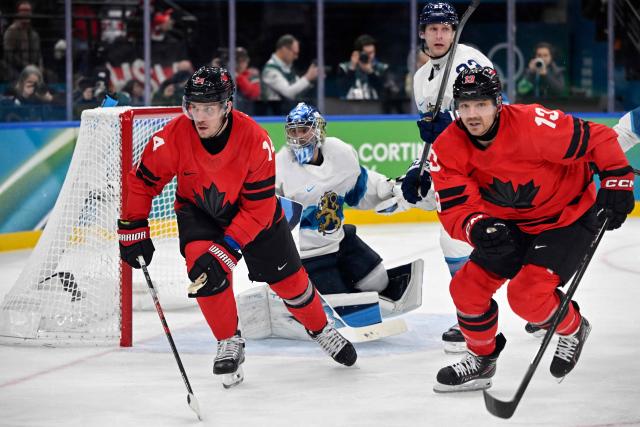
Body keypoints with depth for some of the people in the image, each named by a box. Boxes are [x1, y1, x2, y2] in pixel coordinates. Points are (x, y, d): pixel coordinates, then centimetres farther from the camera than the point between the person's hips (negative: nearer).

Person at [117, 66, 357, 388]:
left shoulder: (256, 140, -33)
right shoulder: (173, 137, -30)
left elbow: (259, 207, -28)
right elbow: (143, 181, -13)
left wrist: (227, 249, -34)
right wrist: (132, 230, -13)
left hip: (252, 207, 0)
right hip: (198, 210, 1)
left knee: (287, 277, 4)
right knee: (203, 271, -24)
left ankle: (321, 330, 33)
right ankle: (229, 343, -2)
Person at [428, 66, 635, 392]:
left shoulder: (533, 125, -32)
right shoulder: (448, 149, -16)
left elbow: (598, 139, -23)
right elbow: (454, 208, -19)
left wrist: (616, 182, -26)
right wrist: (474, 227, -39)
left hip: (569, 217, -6)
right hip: (511, 224, 6)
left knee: (527, 295, -20)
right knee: (467, 287, 1)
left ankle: (573, 329, 13)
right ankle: (481, 359, 26)